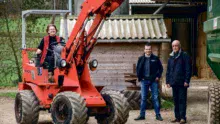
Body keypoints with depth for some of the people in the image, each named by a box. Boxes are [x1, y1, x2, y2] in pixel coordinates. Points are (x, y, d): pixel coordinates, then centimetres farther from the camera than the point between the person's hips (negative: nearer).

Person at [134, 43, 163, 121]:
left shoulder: (155, 58, 2)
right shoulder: (141, 59, 6)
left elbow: (160, 68, 7)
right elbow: (138, 69, 11)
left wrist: (158, 76, -2)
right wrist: (140, 77, 1)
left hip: (154, 80, -1)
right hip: (144, 81, 1)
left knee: (155, 98, 1)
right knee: (143, 98, 4)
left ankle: (158, 115, 6)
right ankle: (142, 115, 9)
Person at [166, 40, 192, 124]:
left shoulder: (185, 56, -3)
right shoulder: (171, 58, 15)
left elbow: (188, 69, -8)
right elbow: (168, 70, 19)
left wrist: (186, 81, -14)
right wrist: (168, 81, 12)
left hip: (182, 83, -6)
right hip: (174, 82, 6)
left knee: (182, 100, -6)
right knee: (175, 100, 8)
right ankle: (177, 117, 14)